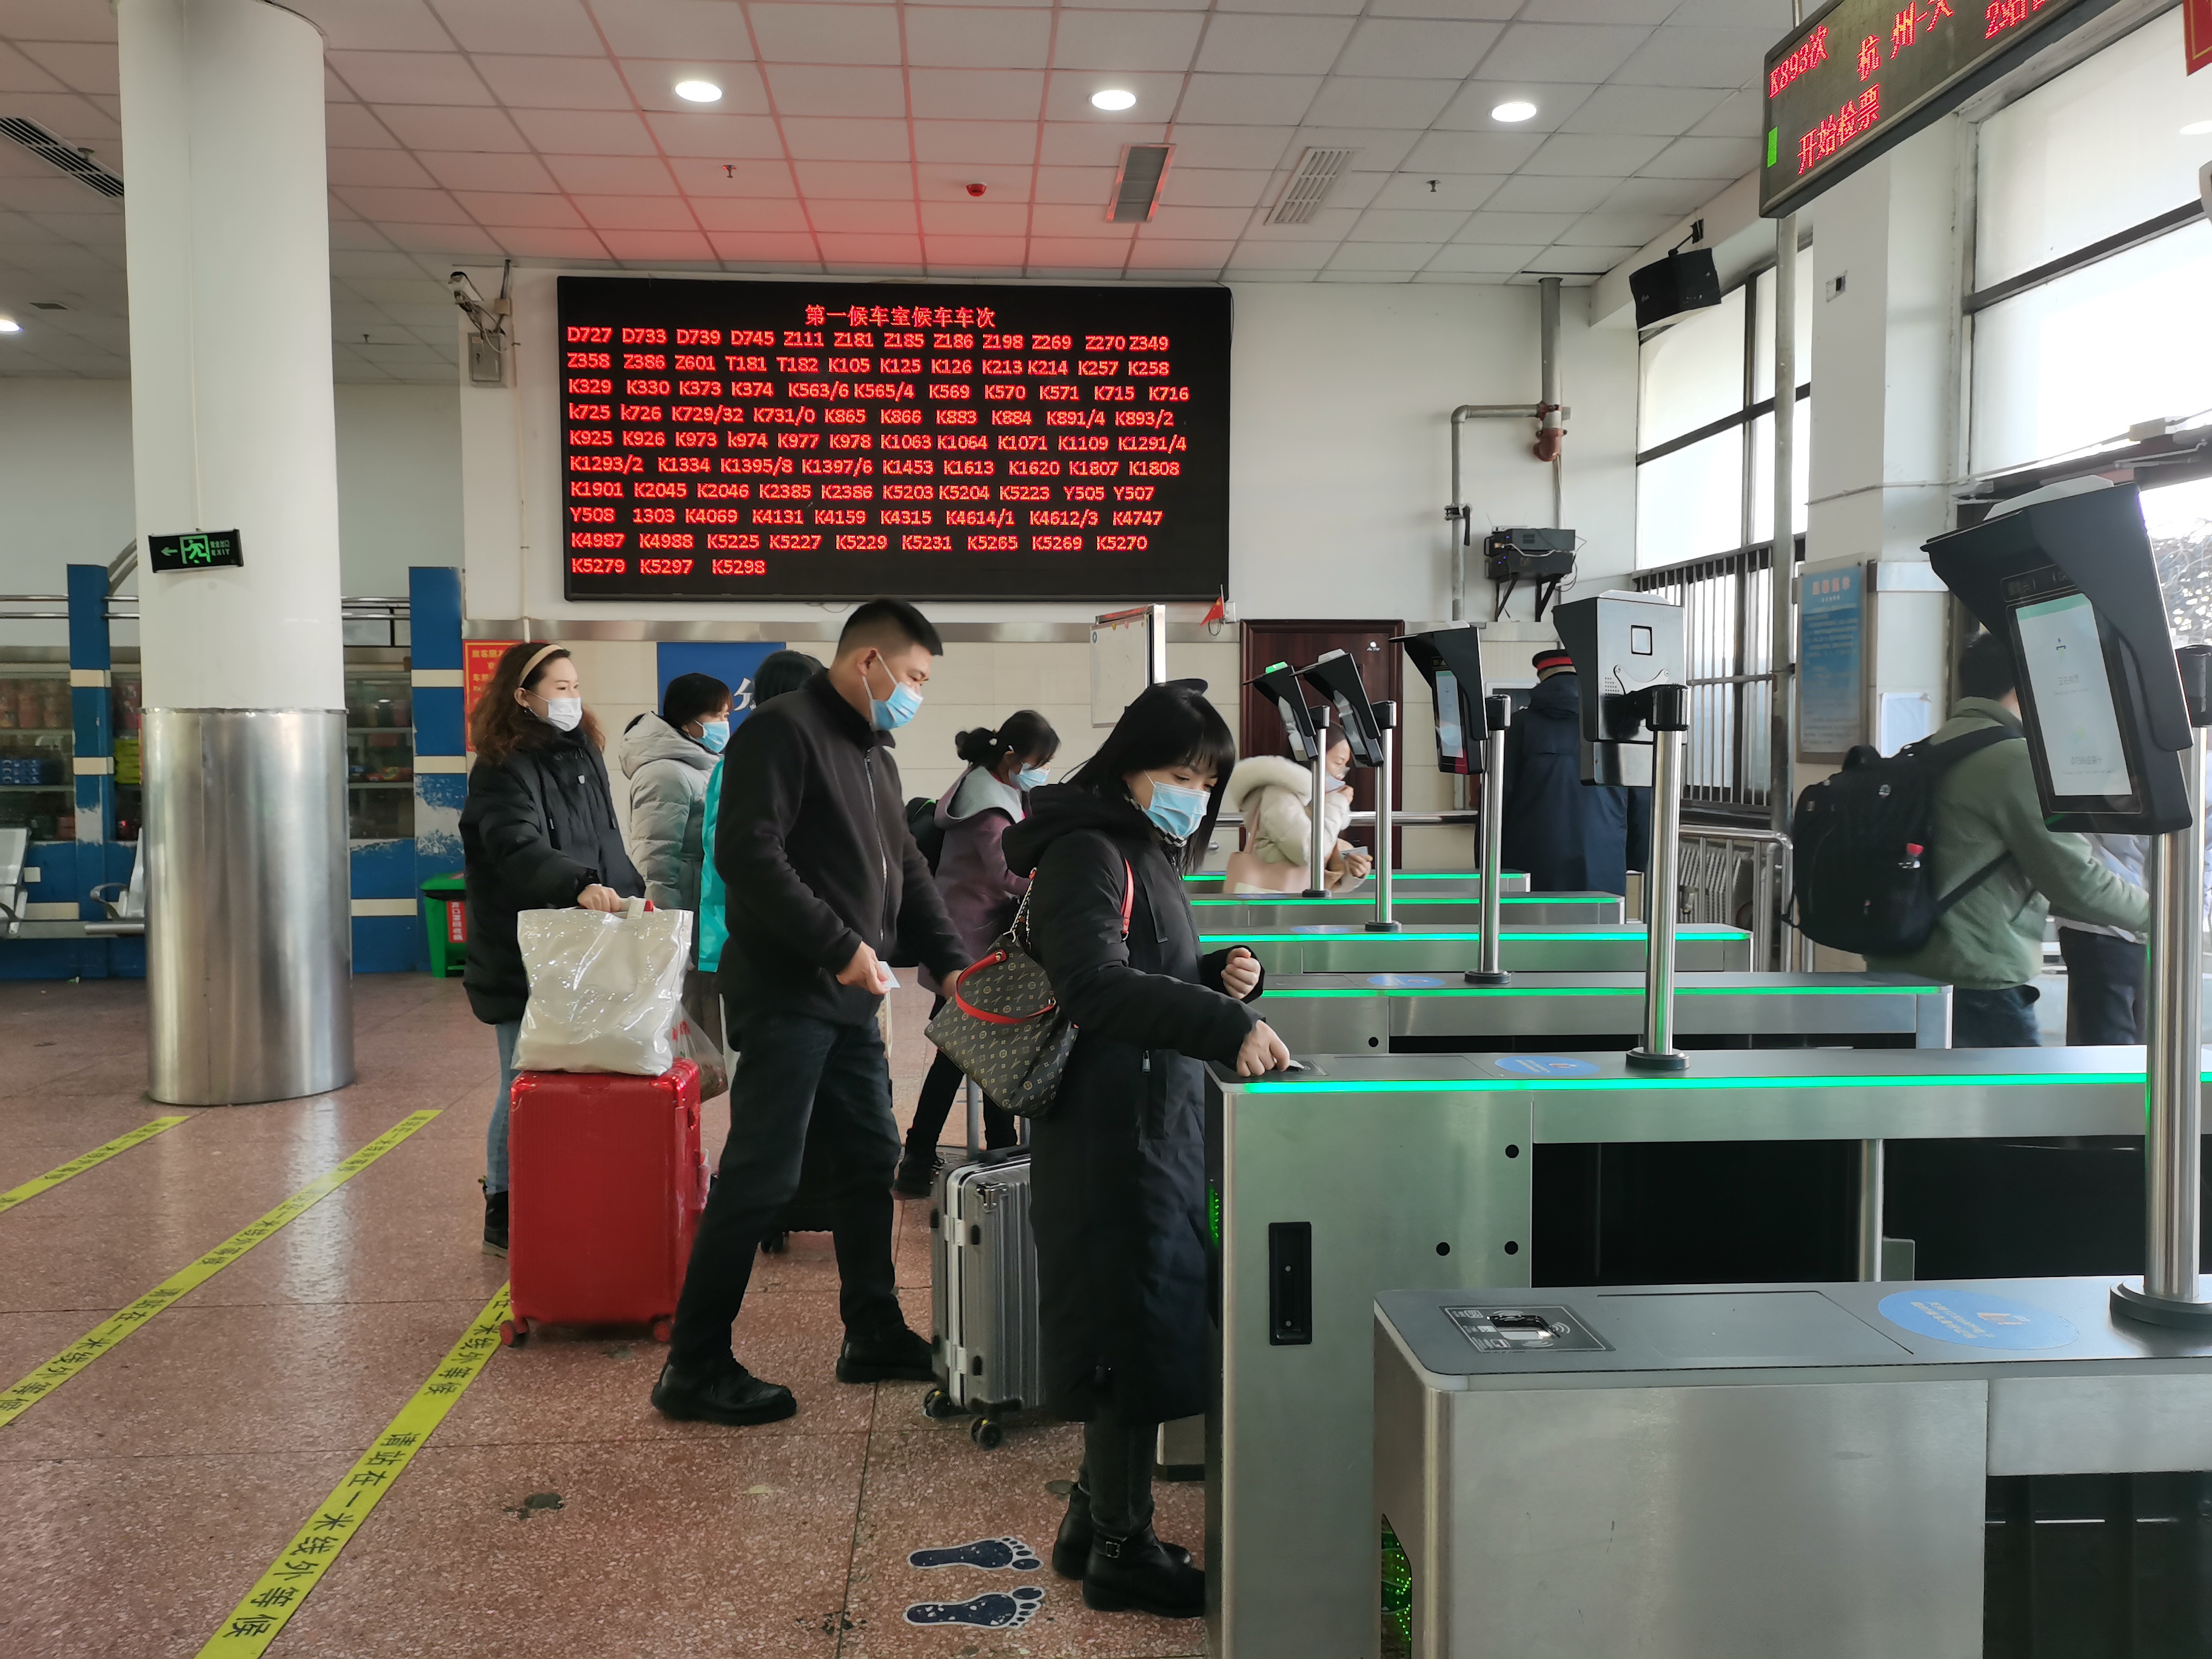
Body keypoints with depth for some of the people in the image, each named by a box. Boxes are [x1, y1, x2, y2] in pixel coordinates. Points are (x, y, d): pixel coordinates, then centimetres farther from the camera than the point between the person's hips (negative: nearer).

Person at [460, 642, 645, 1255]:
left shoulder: (584, 755, 13)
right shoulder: (504, 770, -12)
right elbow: (519, 849, -28)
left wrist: (633, 895, 13)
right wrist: (581, 885, -42)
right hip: (523, 958, -7)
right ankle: (504, 1214, 14)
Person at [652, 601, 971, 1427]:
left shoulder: (874, 755, 19)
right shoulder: (782, 730, -11)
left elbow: (906, 869, 23)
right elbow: (747, 853, -21)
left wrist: (952, 963, 11)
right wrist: (840, 945, -22)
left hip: (849, 1001, 9)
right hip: (784, 993, -9)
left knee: (870, 1159, 14)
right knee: (761, 1175, -7)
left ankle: (873, 1335, 26)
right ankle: (694, 1368, 3)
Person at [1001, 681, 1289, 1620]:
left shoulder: (1149, 855, 16)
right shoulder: (1086, 853, -15)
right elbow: (1097, 986, -29)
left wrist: (1222, 977, 2)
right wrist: (1227, 1028, -37)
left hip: (1155, 1125, 10)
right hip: (1111, 1134, -10)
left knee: (1127, 1331, 16)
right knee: (1134, 1327, -2)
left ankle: (1095, 1519, 30)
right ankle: (1122, 1550, 12)